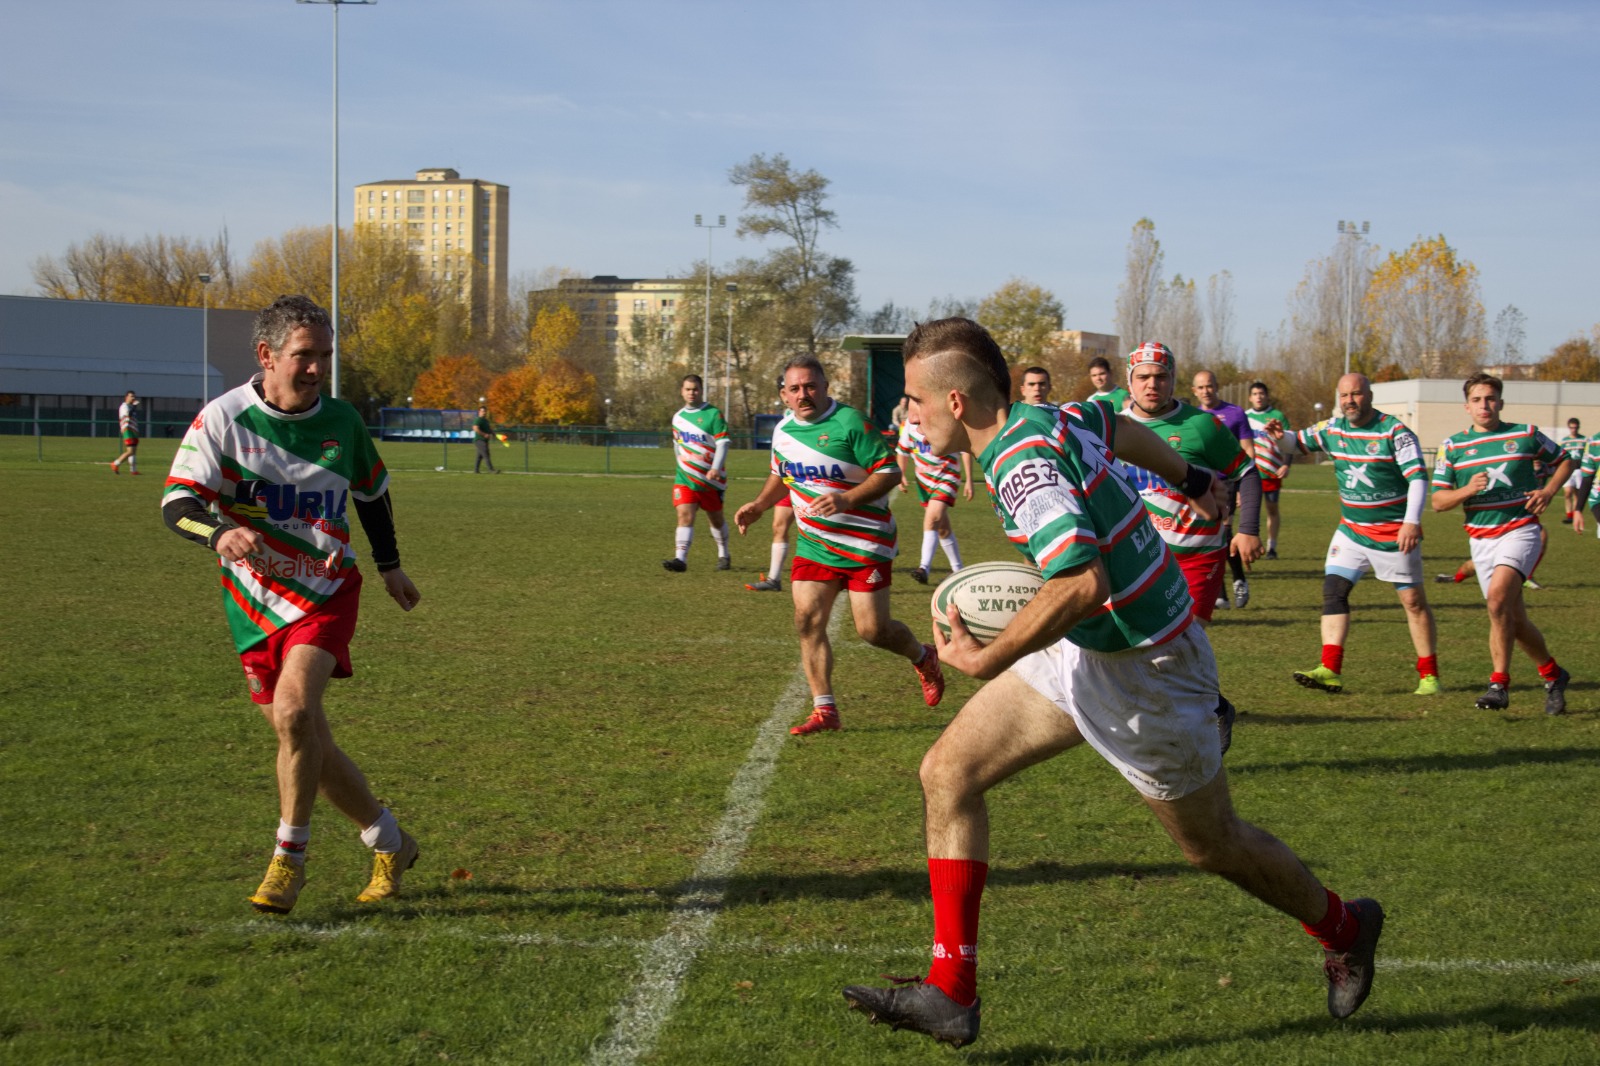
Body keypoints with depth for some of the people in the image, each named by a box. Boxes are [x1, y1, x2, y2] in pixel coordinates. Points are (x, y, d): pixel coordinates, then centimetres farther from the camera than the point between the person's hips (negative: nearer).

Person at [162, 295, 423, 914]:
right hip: (254, 601, 1)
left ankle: (289, 860, -10)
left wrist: (388, 564, 25)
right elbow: (177, 502, -18)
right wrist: (218, 533, -39)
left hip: (326, 591, -1)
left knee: (294, 710, -25)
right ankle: (391, 845, 26)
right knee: (308, 745, 4)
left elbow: (371, 490, 20)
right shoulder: (223, 419, -10)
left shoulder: (341, 422, 0)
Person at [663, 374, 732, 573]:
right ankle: (680, 558, -22)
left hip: (710, 479, -3)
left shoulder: (713, 414, -7)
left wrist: (716, 468, -23)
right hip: (685, 478, 3)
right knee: (684, 515, -13)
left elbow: (723, 443, -13)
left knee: (715, 518, 10)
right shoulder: (678, 417, 10)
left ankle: (724, 556, 29)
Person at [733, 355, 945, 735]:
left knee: (872, 630, -4)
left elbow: (889, 472, -18)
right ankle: (824, 710, 2)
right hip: (814, 544, 6)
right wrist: (759, 505, 9)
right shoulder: (783, 431, 5)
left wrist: (846, 499, -29)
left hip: (866, 544, -6)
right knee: (807, 621, -6)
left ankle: (924, 658, 28)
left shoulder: (850, 423, -16)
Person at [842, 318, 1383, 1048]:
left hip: (1141, 673, -9)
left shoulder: (1024, 462, -29)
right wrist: (1190, 477, 40)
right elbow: (1119, 426, 21)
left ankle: (1344, 930, 40)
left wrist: (986, 660, -32)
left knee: (1213, 846, 11)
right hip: (1084, 653, 9)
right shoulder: (1051, 421, -1)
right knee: (947, 773, 1)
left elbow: (1083, 583, -42)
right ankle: (950, 993, 3)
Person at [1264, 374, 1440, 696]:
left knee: (1413, 600, 1)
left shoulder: (1395, 432, -13)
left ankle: (1429, 675, 12)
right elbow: (1300, 442, 16)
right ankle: (1331, 671, -11)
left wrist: (1411, 521, -29)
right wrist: (1281, 436, -9)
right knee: (1333, 589, -8)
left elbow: (1418, 477, -17)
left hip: (1394, 533, -5)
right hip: (1352, 530, 5)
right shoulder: (1333, 429, 3)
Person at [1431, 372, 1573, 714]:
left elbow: (1563, 460, 18)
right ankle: (1552, 674, 31)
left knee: (1498, 595, -27)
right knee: (1514, 619, 7)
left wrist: (1548, 491, 0)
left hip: (1521, 529, -3)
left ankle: (1499, 683, -23)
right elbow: (1438, 501, 3)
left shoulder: (1526, 435, 2)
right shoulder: (1452, 446, 5)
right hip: (1481, 538, 3)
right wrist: (1467, 490, -16)